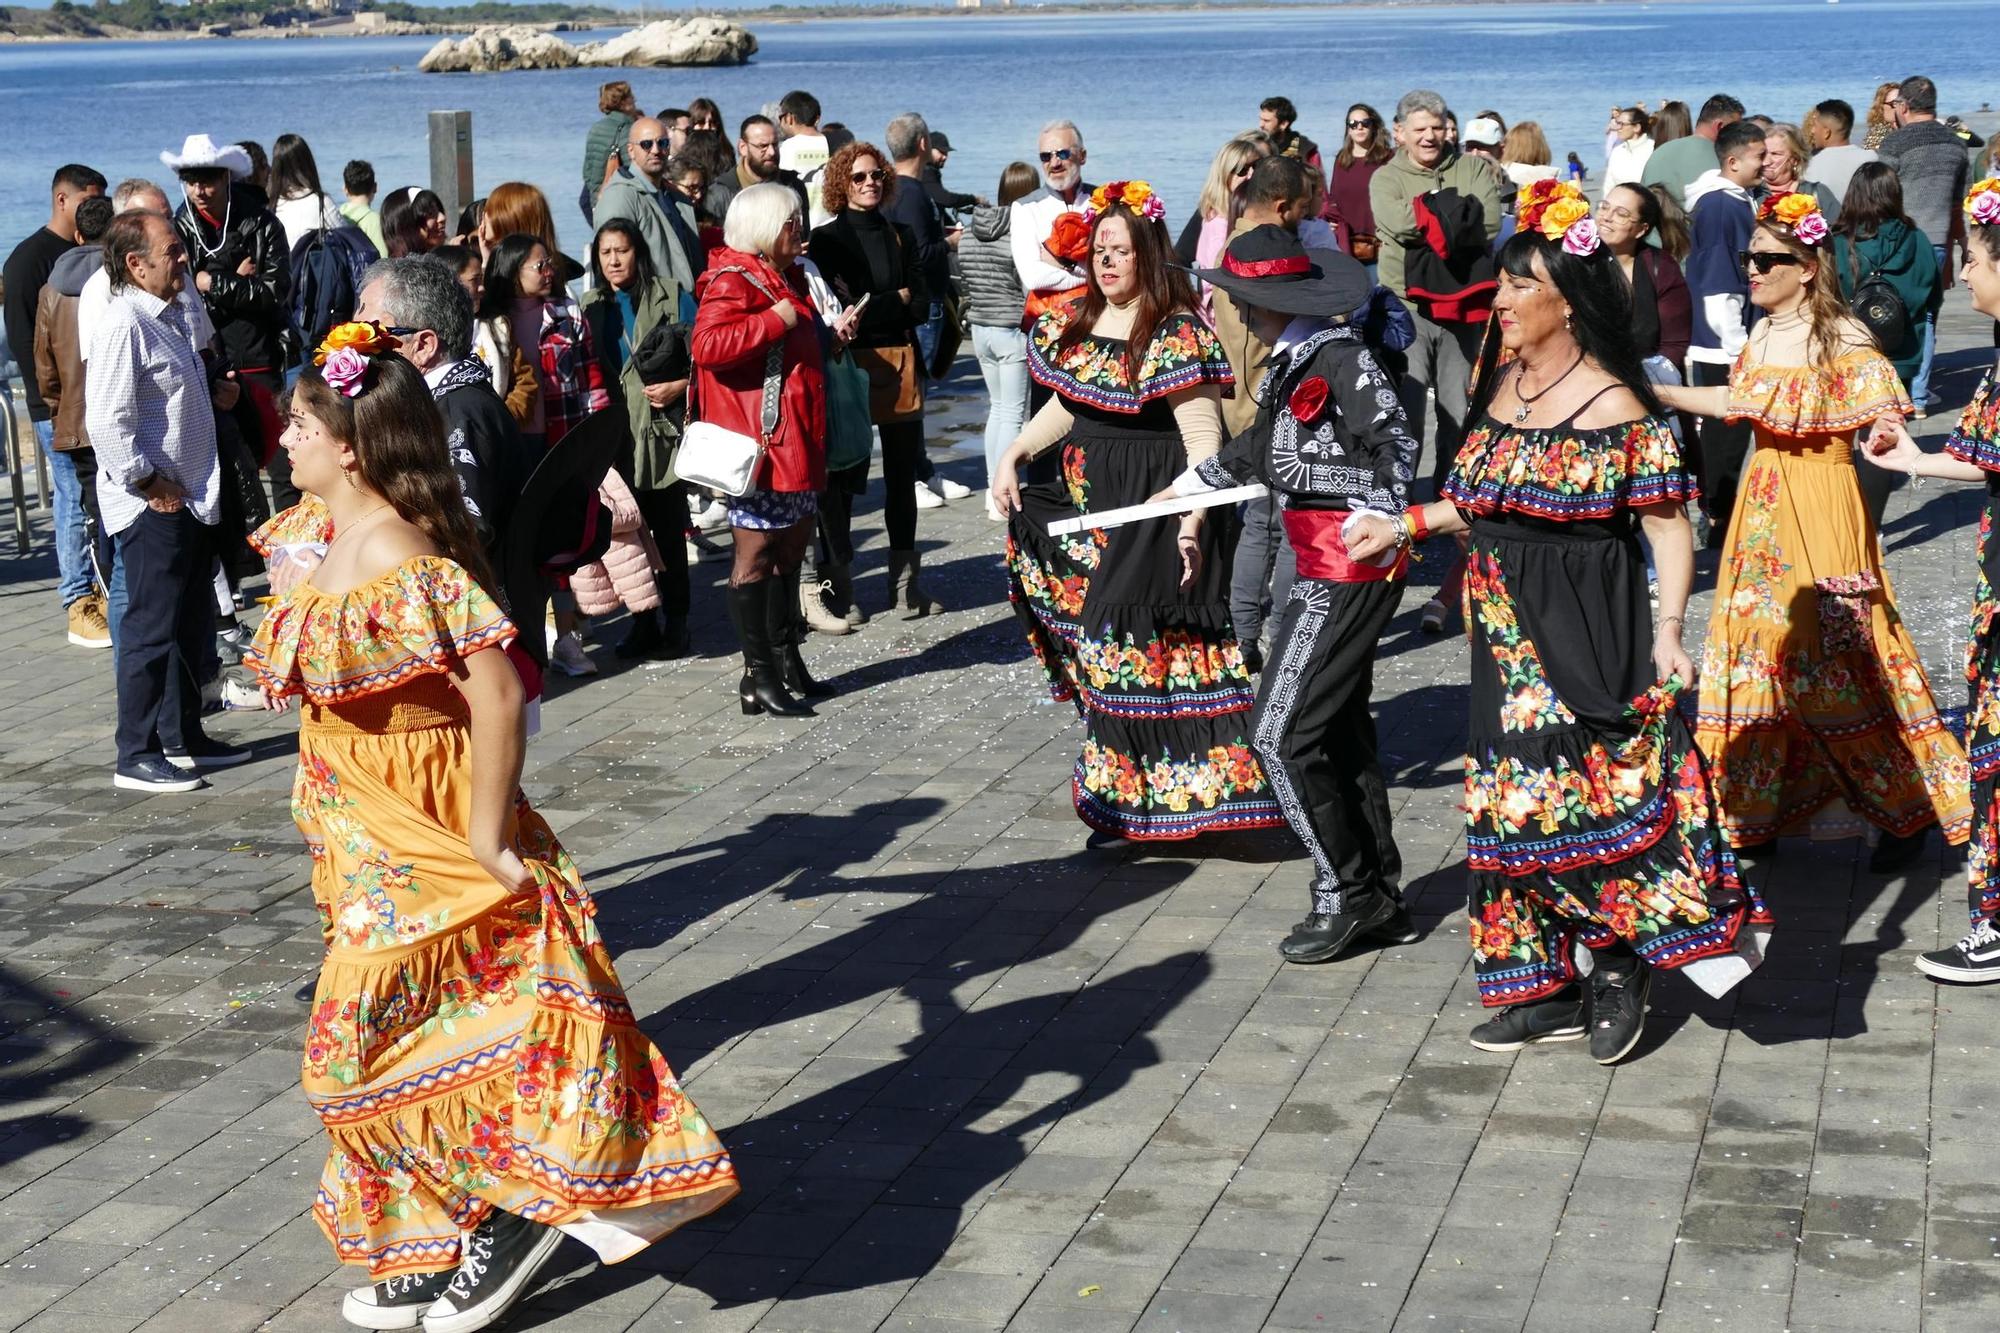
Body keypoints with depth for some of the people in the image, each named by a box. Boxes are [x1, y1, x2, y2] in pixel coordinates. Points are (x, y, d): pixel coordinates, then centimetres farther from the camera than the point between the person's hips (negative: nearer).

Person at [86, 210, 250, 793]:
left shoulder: (171, 318, 14)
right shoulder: (124, 324, -17)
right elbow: (107, 422, -24)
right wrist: (149, 484, -19)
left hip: (191, 500, 10)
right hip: (151, 506, -10)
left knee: (192, 624, 16)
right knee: (152, 629, -6)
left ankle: (183, 738, 27)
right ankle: (137, 757, 1)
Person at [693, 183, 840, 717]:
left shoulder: (785, 279, 19)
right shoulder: (732, 282, -12)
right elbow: (707, 345, -28)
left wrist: (829, 333, 17)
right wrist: (776, 319, -25)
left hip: (795, 446, 10)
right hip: (758, 445, -10)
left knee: (791, 549, 14)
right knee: (755, 554, -5)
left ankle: (786, 659, 24)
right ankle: (759, 676, -1)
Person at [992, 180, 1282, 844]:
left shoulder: (1177, 334, -14)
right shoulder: (1077, 323, 10)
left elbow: (1203, 437, -19)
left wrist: (1192, 521, -28)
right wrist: (1013, 453, 9)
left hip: (1153, 509, -7)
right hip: (1087, 501, 7)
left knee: (1135, 647, -4)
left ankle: (1126, 797, 6)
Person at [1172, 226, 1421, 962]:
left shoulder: (1338, 356, -15)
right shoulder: (1294, 360, 12)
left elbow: (1393, 438, -19)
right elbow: (1262, 445, 26)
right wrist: (1189, 483, 36)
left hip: (1345, 570, -10)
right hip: (1333, 569, 10)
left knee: (1282, 734, -6)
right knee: (1341, 729, 14)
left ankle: (1347, 896, 3)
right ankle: (1381, 897, 23)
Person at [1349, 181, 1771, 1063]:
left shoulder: (1615, 408, -12)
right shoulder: (1497, 382, 9)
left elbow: (1669, 526, -13)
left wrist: (1668, 632, -21)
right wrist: (1405, 526, 19)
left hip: (1585, 632, -7)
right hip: (1505, 630, 7)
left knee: (1589, 790, -9)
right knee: (1515, 800, 8)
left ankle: (1618, 963, 11)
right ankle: (1547, 988, 17)